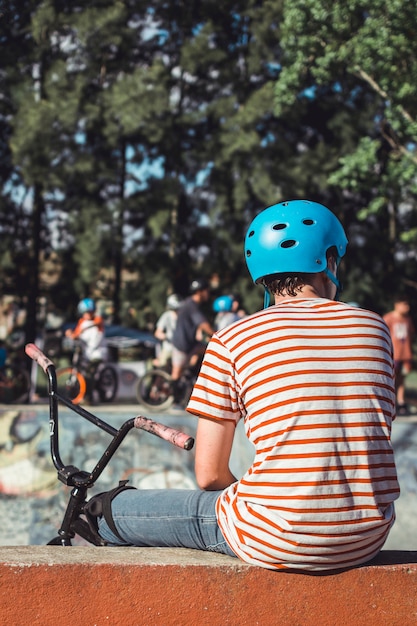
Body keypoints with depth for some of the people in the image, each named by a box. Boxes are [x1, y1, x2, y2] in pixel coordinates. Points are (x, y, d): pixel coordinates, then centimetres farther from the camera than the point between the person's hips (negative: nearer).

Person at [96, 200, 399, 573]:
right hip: (368, 542, 5)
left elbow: (209, 475, -2)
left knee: (115, 510, 15)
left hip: (277, 542, -5)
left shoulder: (231, 342, -2)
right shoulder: (375, 327, 8)